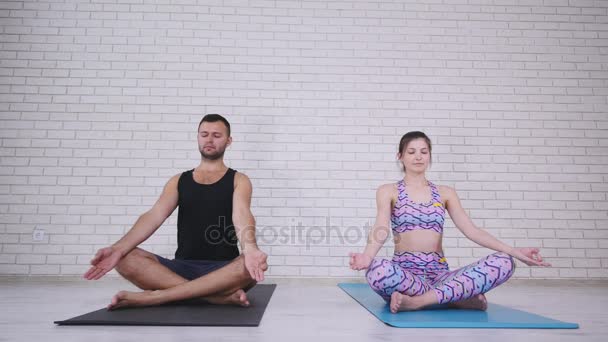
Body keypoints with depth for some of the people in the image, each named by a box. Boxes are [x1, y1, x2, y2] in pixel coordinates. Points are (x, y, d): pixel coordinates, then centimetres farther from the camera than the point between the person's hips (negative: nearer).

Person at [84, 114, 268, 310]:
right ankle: (221, 295, -30)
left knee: (250, 265, -36)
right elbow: (155, 216, -1)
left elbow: (242, 217, -15)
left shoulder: (238, 180, 5)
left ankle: (155, 296, -31)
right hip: (183, 267, 3)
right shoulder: (179, 181, 14)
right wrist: (118, 248, -20)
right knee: (126, 259, -22)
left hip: (223, 269, -3)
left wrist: (250, 249, -38)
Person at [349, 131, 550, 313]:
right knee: (376, 270, -40)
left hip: (439, 274, 3)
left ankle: (416, 301, -27)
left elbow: (471, 230, 6)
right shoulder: (388, 191, 6)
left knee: (504, 263, -21)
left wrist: (513, 251, -8)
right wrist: (367, 256, -32)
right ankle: (459, 297, -21)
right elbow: (381, 229, -10)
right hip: (404, 273, -3)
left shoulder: (445, 193, 16)